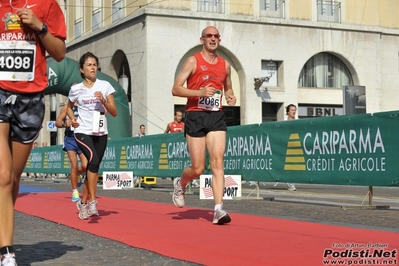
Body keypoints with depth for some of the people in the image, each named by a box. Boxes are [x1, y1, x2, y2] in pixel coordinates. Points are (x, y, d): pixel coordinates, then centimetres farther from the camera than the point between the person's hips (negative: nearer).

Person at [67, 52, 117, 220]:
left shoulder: (105, 86, 0)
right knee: (93, 160, -26)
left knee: (93, 167, 8)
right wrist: (72, 119, 0)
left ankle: (83, 202, 25)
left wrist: (103, 100, -18)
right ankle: (92, 201, -21)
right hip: (83, 132, -2)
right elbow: (69, 107, 20)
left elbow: (114, 113, -2)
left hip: (101, 133, 3)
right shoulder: (76, 89, 0)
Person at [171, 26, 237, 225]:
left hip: (216, 117, 4)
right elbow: (176, 89, -7)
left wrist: (231, 97, 4)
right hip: (195, 117, -3)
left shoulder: (225, 65, 12)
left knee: (217, 162, -10)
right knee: (198, 168, -1)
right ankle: (180, 184, 33)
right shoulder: (193, 61, -3)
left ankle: (218, 210, -13)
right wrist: (200, 92, -22)